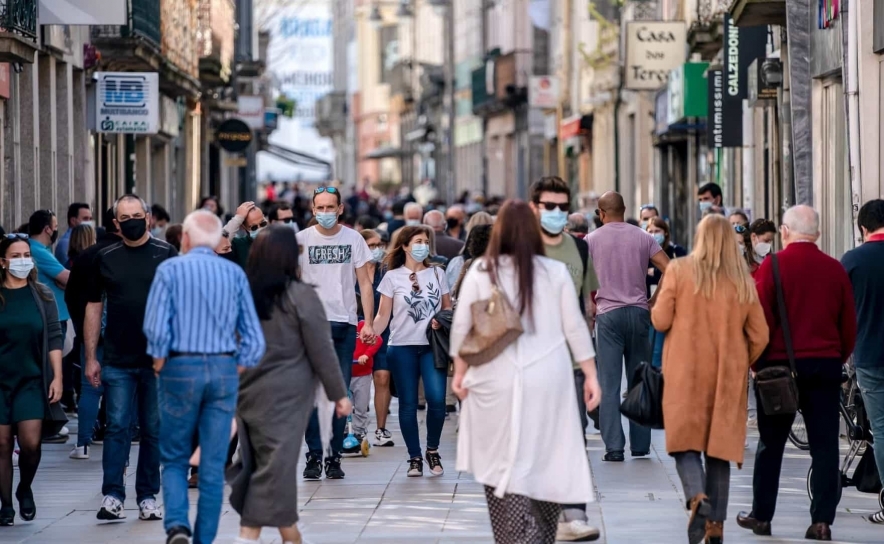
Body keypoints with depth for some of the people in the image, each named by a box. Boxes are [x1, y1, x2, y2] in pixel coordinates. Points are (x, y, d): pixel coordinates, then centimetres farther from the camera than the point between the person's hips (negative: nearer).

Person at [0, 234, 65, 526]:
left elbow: (54, 339, 6)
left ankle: (25, 489, 17)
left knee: (30, 443, -10)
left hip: (31, 380, 1)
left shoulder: (42, 295, 5)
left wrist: (57, 378, -1)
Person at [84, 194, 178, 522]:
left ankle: (147, 497, 12)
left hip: (158, 360, -1)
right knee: (117, 428, -3)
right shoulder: (105, 259, 7)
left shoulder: (166, 255, 1)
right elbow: (94, 308, 10)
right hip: (118, 361, 1)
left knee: (154, 430, 6)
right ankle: (112, 497, -4)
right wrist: (91, 357, 5)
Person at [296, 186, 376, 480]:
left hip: (345, 324, 1)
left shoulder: (353, 239, 7)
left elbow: (364, 283, 7)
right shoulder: (302, 239, 3)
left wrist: (368, 322, -2)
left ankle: (335, 456, 8)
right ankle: (313, 456, -2)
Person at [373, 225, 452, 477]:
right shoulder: (392, 277, 4)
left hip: (432, 346, 1)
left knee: (437, 399, -13)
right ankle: (415, 457, 10)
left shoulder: (437, 274, 11)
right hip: (402, 347, -1)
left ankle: (432, 451, 7)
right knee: (408, 404, 1)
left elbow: (448, 307, 14)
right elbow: (384, 315, 2)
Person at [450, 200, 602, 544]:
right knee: (546, 464, 9)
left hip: (496, 384, -1)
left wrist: (460, 373, 12)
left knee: (504, 465, 1)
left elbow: (461, 327, 2)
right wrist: (590, 375, 11)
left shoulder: (481, 271, -1)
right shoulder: (556, 272, 1)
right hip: (548, 382, 1)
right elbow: (575, 328, 4)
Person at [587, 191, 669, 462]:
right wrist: (655, 300, 6)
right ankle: (640, 445, 14)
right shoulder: (643, 237, 6)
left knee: (609, 384, -1)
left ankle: (614, 446, -6)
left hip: (608, 315, -2)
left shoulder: (591, 240, 1)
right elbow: (669, 270, -2)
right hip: (638, 313, 2)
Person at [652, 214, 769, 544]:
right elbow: (759, 336, 4)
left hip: (685, 372, -2)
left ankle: (697, 497, -26)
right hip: (728, 377, 2)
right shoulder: (743, 282, 3)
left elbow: (660, 321, -5)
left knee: (685, 441, 1)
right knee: (719, 444, 8)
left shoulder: (679, 271, -5)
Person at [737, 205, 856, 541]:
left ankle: (761, 516, 15)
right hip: (826, 364, 2)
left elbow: (760, 318, -9)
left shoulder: (773, 266, -8)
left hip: (780, 363, -2)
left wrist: (756, 362, 2)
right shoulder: (835, 269, 1)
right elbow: (849, 325, 5)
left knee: (771, 443, 10)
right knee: (824, 444, 3)